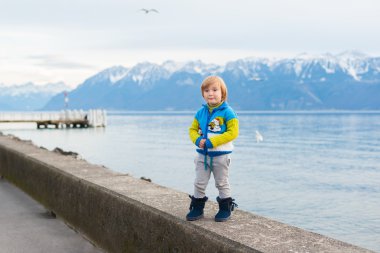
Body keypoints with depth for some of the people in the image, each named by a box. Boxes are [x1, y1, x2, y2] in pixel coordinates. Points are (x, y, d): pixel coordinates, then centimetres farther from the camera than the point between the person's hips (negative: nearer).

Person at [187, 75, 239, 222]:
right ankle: (197, 208, 23)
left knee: (222, 183, 10)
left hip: (221, 155, -5)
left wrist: (212, 142, -23)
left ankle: (226, 208, 24)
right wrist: (198, 140, -13)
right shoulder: (201, 112, 4)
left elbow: (233, 132, -18)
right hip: (203, 155, 5)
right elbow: (193, 129, 10)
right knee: (199, 183, 10)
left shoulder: (227, 112, -13)